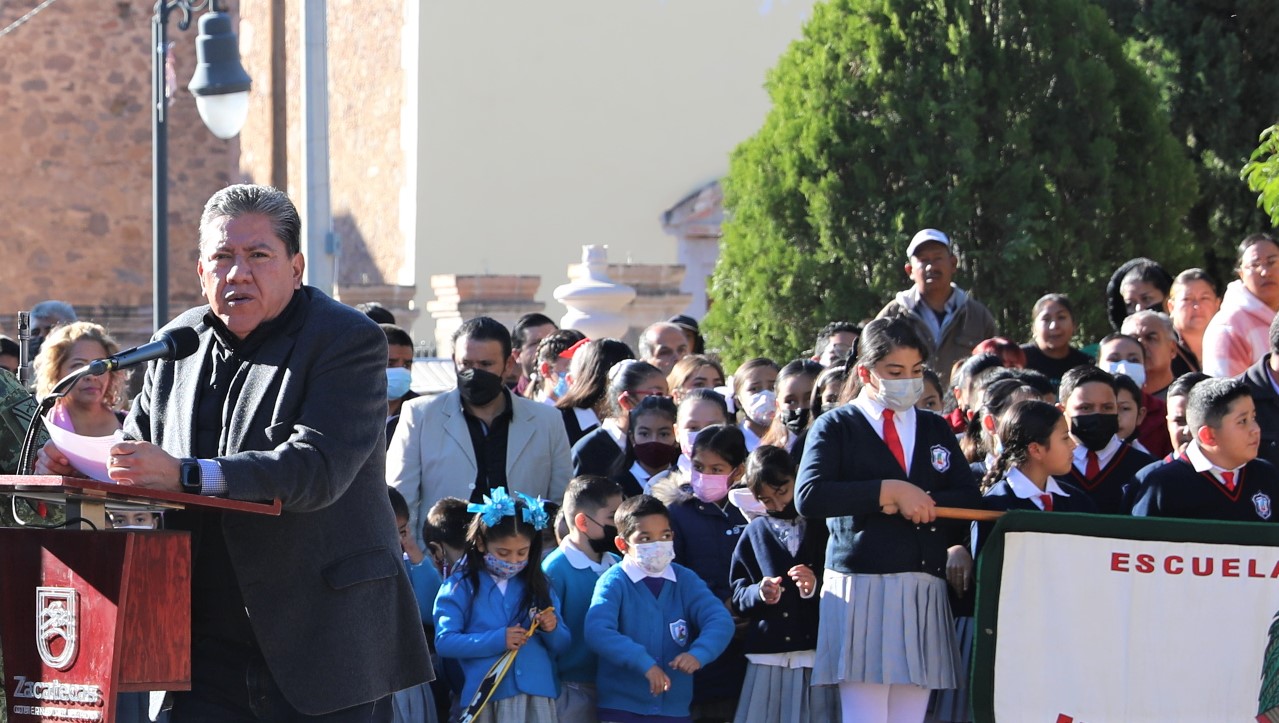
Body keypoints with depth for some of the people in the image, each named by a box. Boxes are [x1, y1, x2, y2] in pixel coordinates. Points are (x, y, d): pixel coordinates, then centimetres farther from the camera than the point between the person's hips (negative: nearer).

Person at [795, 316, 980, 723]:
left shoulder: (936, 430, 20)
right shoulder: (836, 427, 5)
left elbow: (970, 501, 8)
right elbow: (808, 498, -12)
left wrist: (918, 503, -9)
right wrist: (888, 491, -16)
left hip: (924, 596, 4)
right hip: (859, 592, -4)